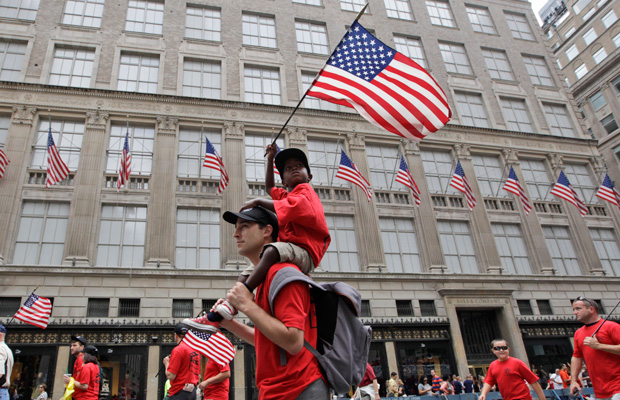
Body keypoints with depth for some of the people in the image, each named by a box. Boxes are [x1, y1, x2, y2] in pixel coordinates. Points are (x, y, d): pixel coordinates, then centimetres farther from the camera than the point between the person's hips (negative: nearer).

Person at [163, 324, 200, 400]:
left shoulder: (177, 350, -12)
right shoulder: (195, 349, 11)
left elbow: (170, 376, -14)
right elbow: (199, 376, 15)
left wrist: (167, 363, 1)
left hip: (179, 393, -8)